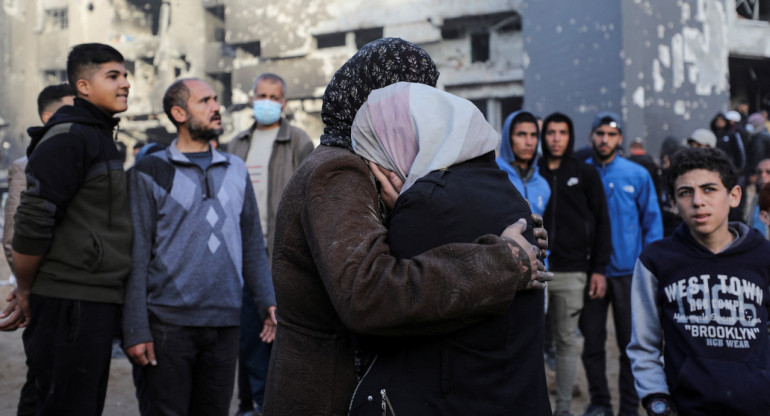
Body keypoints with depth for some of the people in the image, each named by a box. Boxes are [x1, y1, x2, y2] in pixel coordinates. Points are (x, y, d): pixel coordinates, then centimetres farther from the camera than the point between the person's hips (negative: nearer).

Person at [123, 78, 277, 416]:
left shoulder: (236, 170, 13)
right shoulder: (151, 171, 0)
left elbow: (253, 244, 15)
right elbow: (137, 255, -5)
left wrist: (267, 303, 3)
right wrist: (136, 330, -10)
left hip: (225, 324, 4)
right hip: (167, 324, -4)